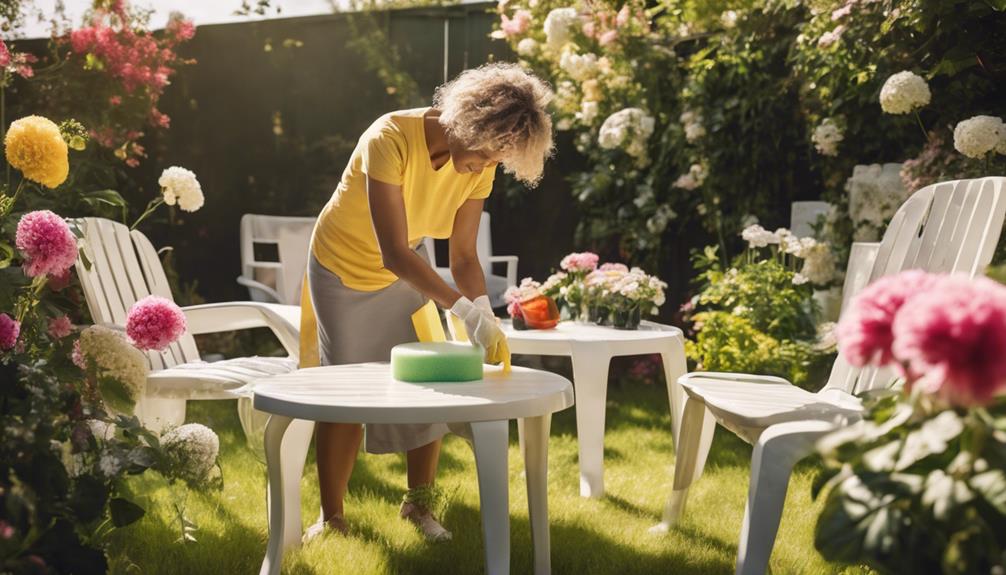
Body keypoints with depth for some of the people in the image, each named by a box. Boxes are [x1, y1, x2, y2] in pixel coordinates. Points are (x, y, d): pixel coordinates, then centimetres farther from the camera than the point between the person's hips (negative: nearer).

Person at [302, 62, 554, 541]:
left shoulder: (479, 165, -19)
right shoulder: (390, 139, -37)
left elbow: (463, 254, -15)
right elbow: (394, 253, -40)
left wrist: (485, 316, -32)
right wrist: (463, 308, -48)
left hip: (404, 273, 4)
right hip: (343, 269, -4)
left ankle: (418, 504, 17)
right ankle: (331, 517, 13)